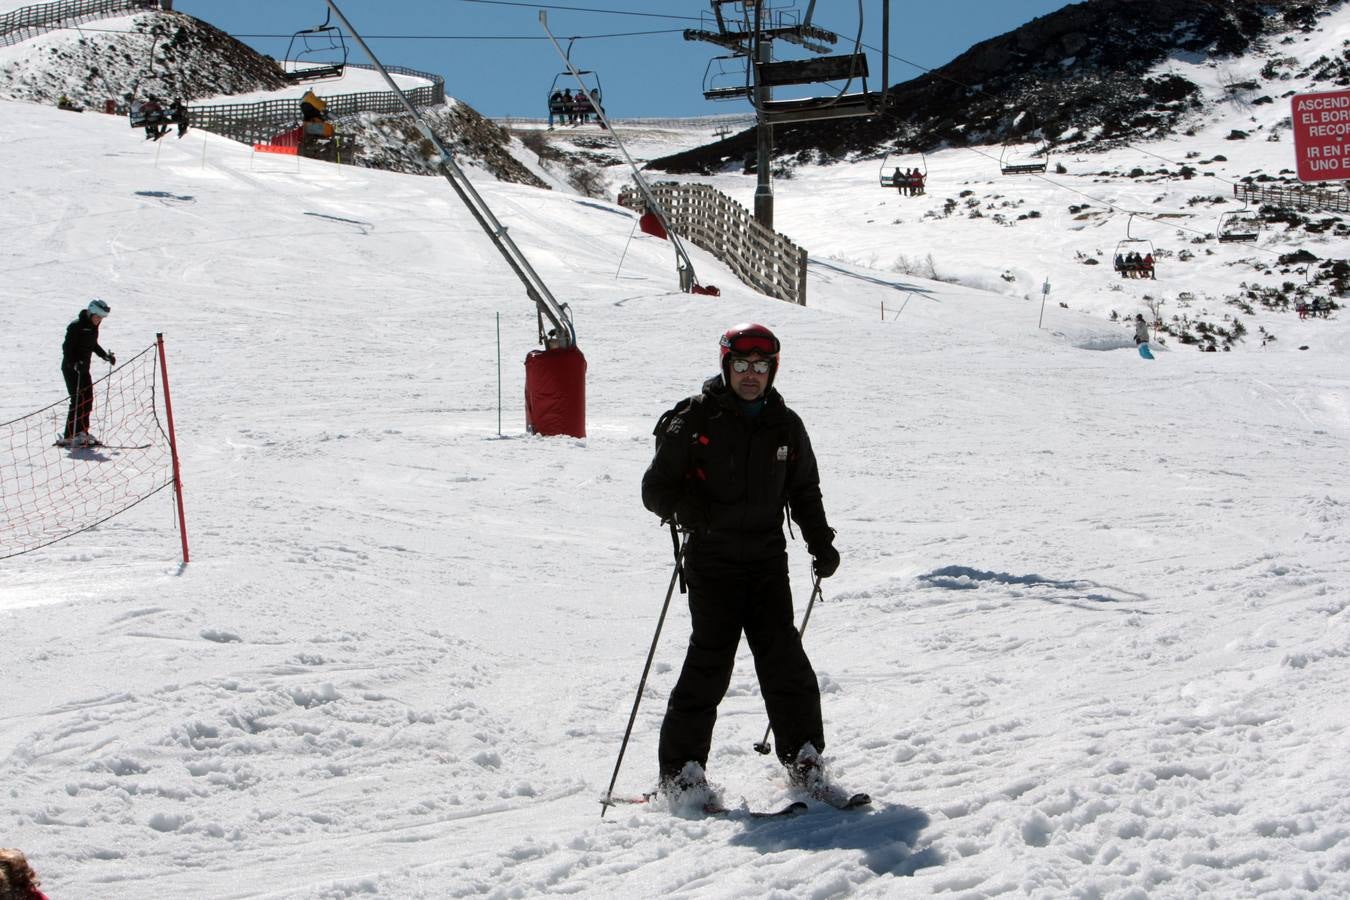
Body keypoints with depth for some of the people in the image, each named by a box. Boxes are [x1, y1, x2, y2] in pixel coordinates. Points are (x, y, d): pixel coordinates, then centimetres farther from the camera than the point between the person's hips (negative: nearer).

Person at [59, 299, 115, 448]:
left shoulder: (93, 326, 9)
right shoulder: (76, 326, -16)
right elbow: (67, 347, -20)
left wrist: (106, 355, 15)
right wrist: (74, 363, -32)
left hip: (83, 368, 8)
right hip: (71, 368, -8)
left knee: (88, 401, 7)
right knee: (78, 401, -12)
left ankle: (82, 433, 15)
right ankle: (69, 437, -9)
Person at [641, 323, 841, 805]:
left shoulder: (785, 425, 9)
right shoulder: (695, 421, -3)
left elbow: (804, 490, 21)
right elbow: (656, 488, -2)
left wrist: (821, 543, 11)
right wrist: (685, 507, -23)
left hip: (767, 557, 3)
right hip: (711, 560, -3)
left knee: (784, 656, -1)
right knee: (710, 660, -7)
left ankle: (802, 755, 14)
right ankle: (681, 766, 3)